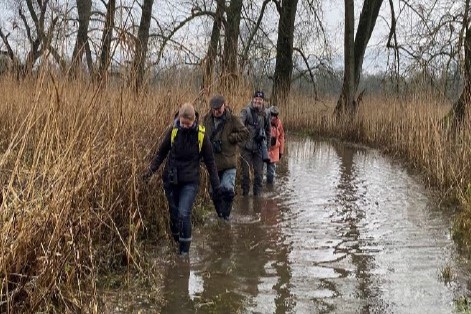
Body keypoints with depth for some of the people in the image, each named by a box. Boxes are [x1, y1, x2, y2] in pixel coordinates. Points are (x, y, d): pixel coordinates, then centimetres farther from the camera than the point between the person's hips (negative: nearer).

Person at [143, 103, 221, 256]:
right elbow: (161, 152, 7)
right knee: (173, 213, 12)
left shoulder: (201, 135, -8)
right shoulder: (173, 130, -5)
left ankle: (184, 250, 1)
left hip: (190, 181, -2)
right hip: (171, 180, 3)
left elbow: (210, 160, 1)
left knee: (184, 214, -12)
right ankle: (176, 239, 34)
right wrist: (151, 170, -5)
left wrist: (215, 184, 2)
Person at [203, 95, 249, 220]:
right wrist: (211, 144, -9)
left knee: (228, 189, -18)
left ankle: (225, 215, -1)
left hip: (229, 161, -4)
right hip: (213, 162, 4)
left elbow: (245, 133, -5)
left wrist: (228, 138, -13)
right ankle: (220, 215, 29)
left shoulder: (232, 119, -5)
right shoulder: (206, 119, 4)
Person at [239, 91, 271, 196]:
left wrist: (266, 142, 18)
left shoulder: (264, 114, 8)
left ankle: (257, 193, 15)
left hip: (259, 148, 4)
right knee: (246, 172, 2)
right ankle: (245, 193, 13)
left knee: (259, 172, 5)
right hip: (247, 147, -4)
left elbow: (268, 129, 23)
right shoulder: (246, 111, -8)